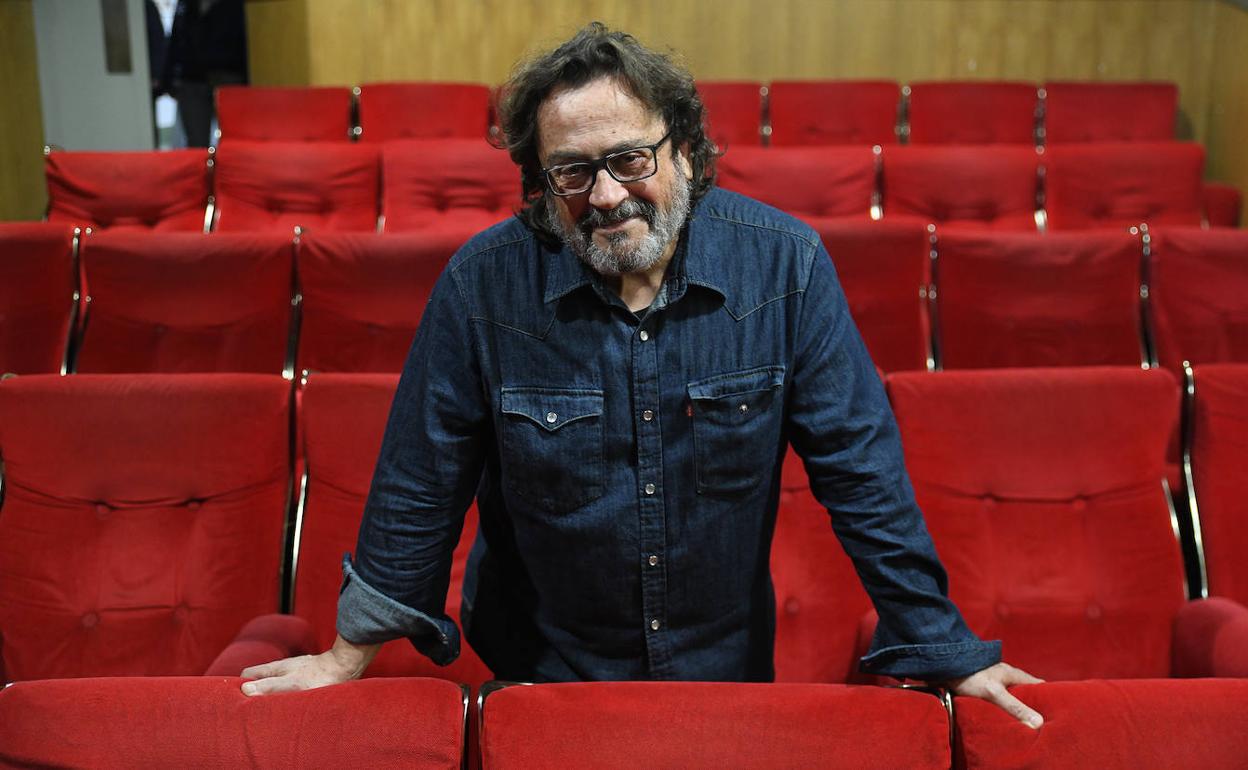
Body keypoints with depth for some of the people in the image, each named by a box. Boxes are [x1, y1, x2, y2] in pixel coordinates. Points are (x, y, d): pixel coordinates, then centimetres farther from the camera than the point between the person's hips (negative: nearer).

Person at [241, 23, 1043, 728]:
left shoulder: (783, 264, -16)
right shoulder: (484, 282, -17)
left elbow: (859, 468, -11)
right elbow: (421, 483, -8)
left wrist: (943, 647, -9)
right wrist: (353, 652, -1)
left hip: (729, 664, 1)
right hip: (541, 670, 0)